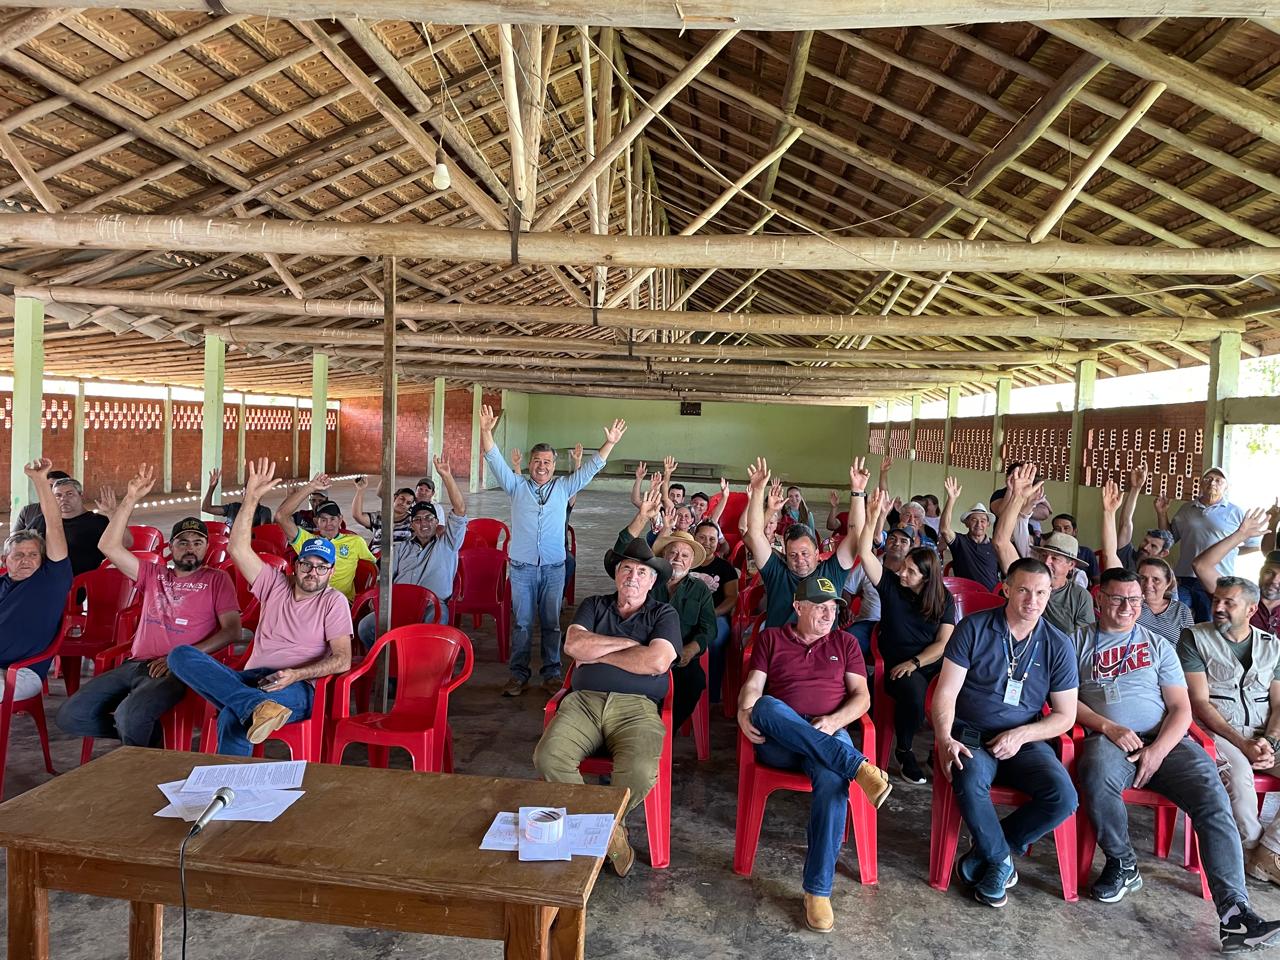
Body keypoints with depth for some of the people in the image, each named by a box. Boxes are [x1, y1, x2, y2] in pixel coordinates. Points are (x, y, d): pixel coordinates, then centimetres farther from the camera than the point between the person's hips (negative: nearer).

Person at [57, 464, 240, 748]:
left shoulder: (216, 580, 8)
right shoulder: (154, 574, 21)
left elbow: (232, 630, -3)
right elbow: (109, 547, 10)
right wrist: (130, 500, 2)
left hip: (175, 671, -6)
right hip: (134, 665, 6)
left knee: (129, 715, -32)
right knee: (70, 716, -9)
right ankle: (148, 733, 6)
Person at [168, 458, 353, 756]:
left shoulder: (334, 601, 8)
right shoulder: (276, 584, 20)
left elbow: (342, 660, -3)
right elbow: (238, 549, 8)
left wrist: (297, 674, -19)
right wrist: (251, 499, 0)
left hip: (295, 688, -6)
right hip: (250, 679, 6)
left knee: (232, 718, -38)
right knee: (181, 655, -23)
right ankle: (258, 707, -41)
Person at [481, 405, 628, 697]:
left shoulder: (564, 488, 8)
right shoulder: (516, 486, 6)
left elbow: (591, 468, 7)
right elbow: (495, 460, -3)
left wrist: (610, 443, -2)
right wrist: (486, 432, -17)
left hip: (554, 568, 1)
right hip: (521, 567, -1)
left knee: (551, 623, 6)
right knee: (521, 623, 3)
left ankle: (552, 674, 14)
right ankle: (518, 674, 12)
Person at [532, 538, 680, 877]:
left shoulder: (664, 614, 13)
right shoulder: (594, 606, 21)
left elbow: (656, 662, -7)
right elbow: (573, 644, 1)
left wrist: (597, 653, 2)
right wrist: (628, 643, 1)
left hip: (636, 707, -2)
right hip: (584, 701, 2)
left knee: (639, 772, -33)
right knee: (548, 757, -27)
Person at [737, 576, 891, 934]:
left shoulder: (845, 642, 18)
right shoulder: (771, 638, 16)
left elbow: (861, 696, 9)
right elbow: (753, 686, 7)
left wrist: (834, 721, -11)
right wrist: (745, 712, -17)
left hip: (829, 737, 0)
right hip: (777, 742, 0)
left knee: (832, 780, -36)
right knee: (767, 707, -37)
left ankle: (818, 890, -30)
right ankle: (858, 766, -40)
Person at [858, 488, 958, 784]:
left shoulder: (943, 599, 4)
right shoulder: (891, 584, 0)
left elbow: (944, 644, -1)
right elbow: (865, 553, -14)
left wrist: (915, 663, -15)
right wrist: (873, 517, -26)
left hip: (931, 661, 2)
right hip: (897, 662, -2)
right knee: (913, 695, -35)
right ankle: (904, 751, -5)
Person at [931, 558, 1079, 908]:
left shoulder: (1058, 645, 2)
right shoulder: (974, 628, -4)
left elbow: (1065, 716, 5)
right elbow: (946, 693, -5)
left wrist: (1021, 735, -13)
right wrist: (945, 739, -22)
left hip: (1025, 740, 3)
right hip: (971, 734, -2)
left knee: (1063, 797, -24)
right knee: (969, 781, -34)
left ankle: (984, 854, -1)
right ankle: (1000, 859, -4)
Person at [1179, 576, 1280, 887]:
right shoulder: (1195, 638, 1)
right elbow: (1200, 702, -6)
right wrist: (1243, 745, -15)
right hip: (1217, 731, -4)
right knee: (1238, 772, -34)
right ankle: (1254, 849, -9)